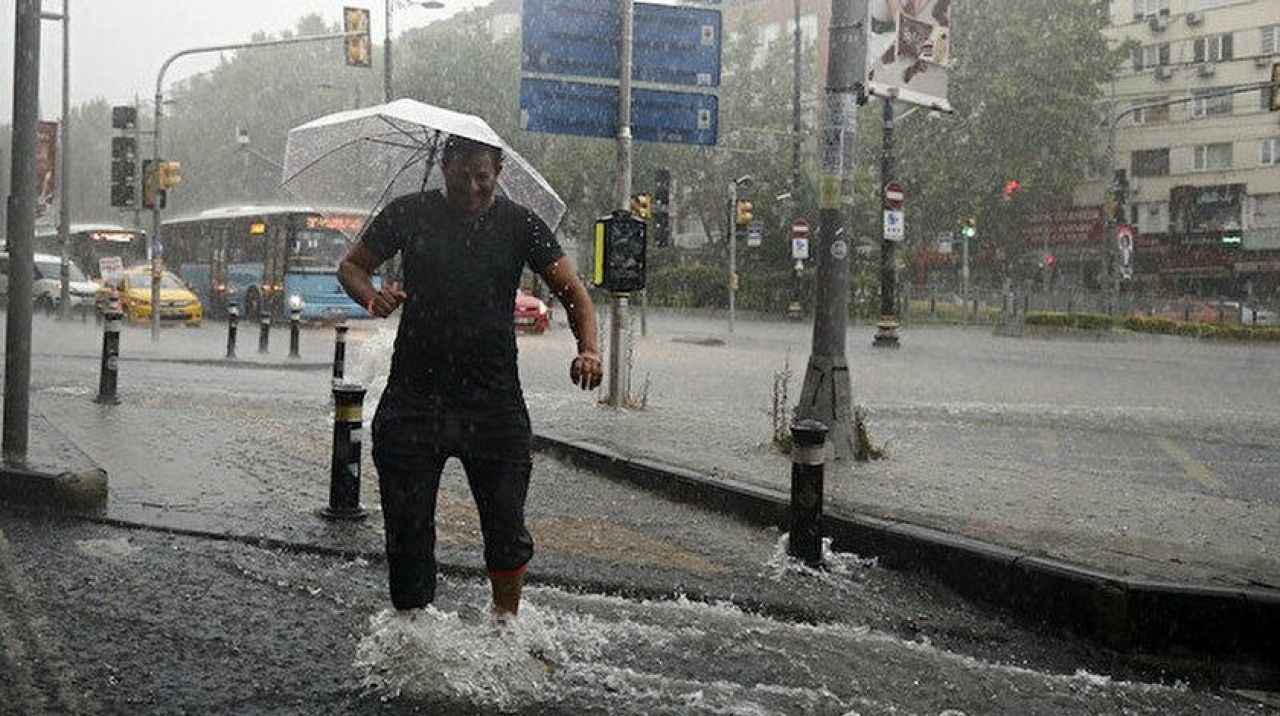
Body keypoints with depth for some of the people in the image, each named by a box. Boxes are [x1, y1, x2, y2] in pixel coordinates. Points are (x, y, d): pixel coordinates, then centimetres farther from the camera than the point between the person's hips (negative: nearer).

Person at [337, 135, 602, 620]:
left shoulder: (519, 225, 2)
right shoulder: (409, 215, 3)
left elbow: (572, 291, 3)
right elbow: (351, 266, 14)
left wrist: (588, 350, -16)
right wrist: (372, 296, -10)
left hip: (494, 403, 0)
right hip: (413, 401, 1)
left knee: (506, 529, 0)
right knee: (408, 528, 4)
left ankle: (506, 625, 21)